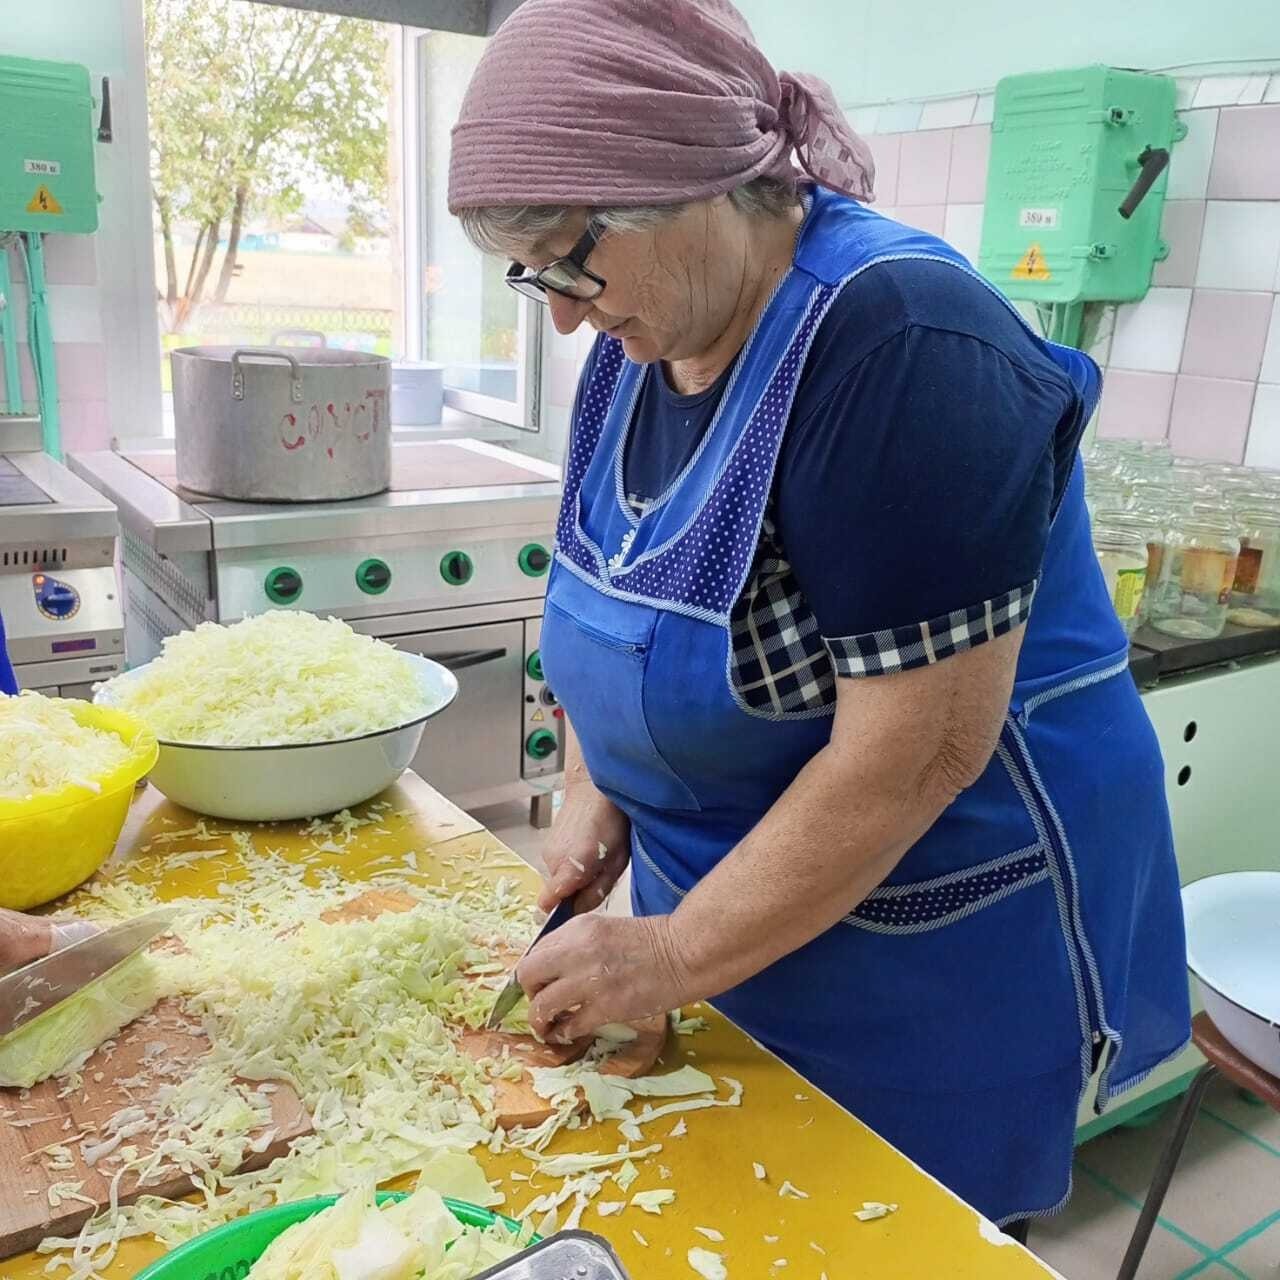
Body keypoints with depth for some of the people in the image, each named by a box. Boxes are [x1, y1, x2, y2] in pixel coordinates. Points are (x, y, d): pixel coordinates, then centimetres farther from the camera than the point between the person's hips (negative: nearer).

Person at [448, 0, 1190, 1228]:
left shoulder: (902, 348, -27)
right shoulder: (642, 338, -1)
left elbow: (916, 754, -29)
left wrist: (677, 953, -20)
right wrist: (592, 788, -3)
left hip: (931, 935, -7)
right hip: (736, 877, 7)